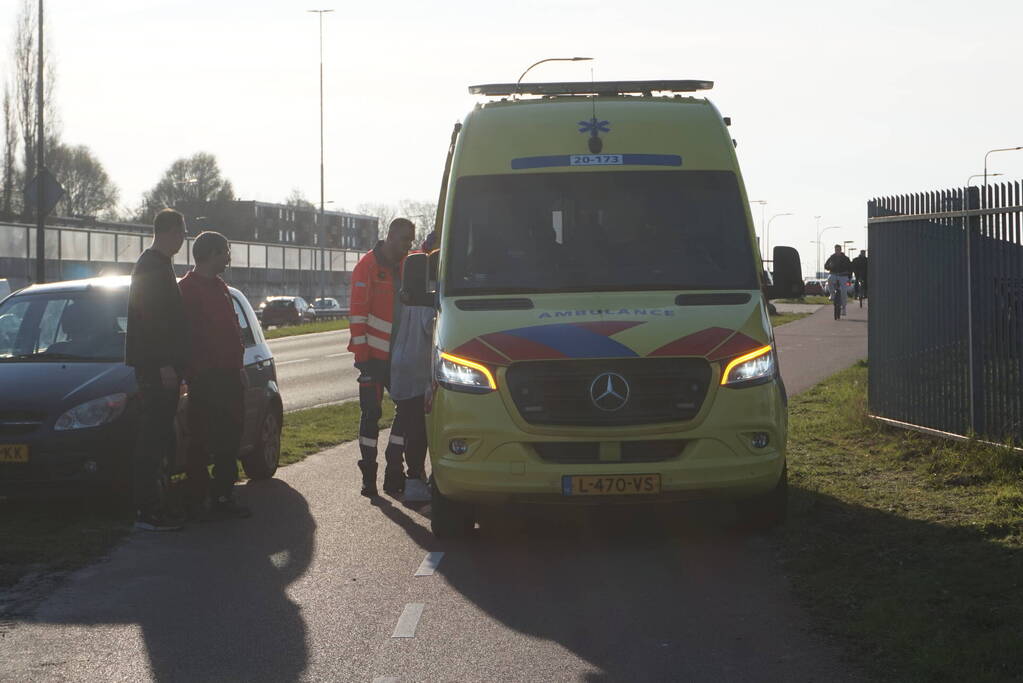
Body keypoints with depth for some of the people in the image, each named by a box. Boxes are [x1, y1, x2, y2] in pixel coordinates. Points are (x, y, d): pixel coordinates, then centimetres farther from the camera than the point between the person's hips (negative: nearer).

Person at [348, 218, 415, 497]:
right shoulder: (368, 266, -7)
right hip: (374, 355, -6)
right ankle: (368, 472, 5)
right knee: (371, 413, -2)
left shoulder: (406, 265, 12)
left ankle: (394, 473, 13)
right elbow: (357, 313, -10)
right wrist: (361, 355, -14)